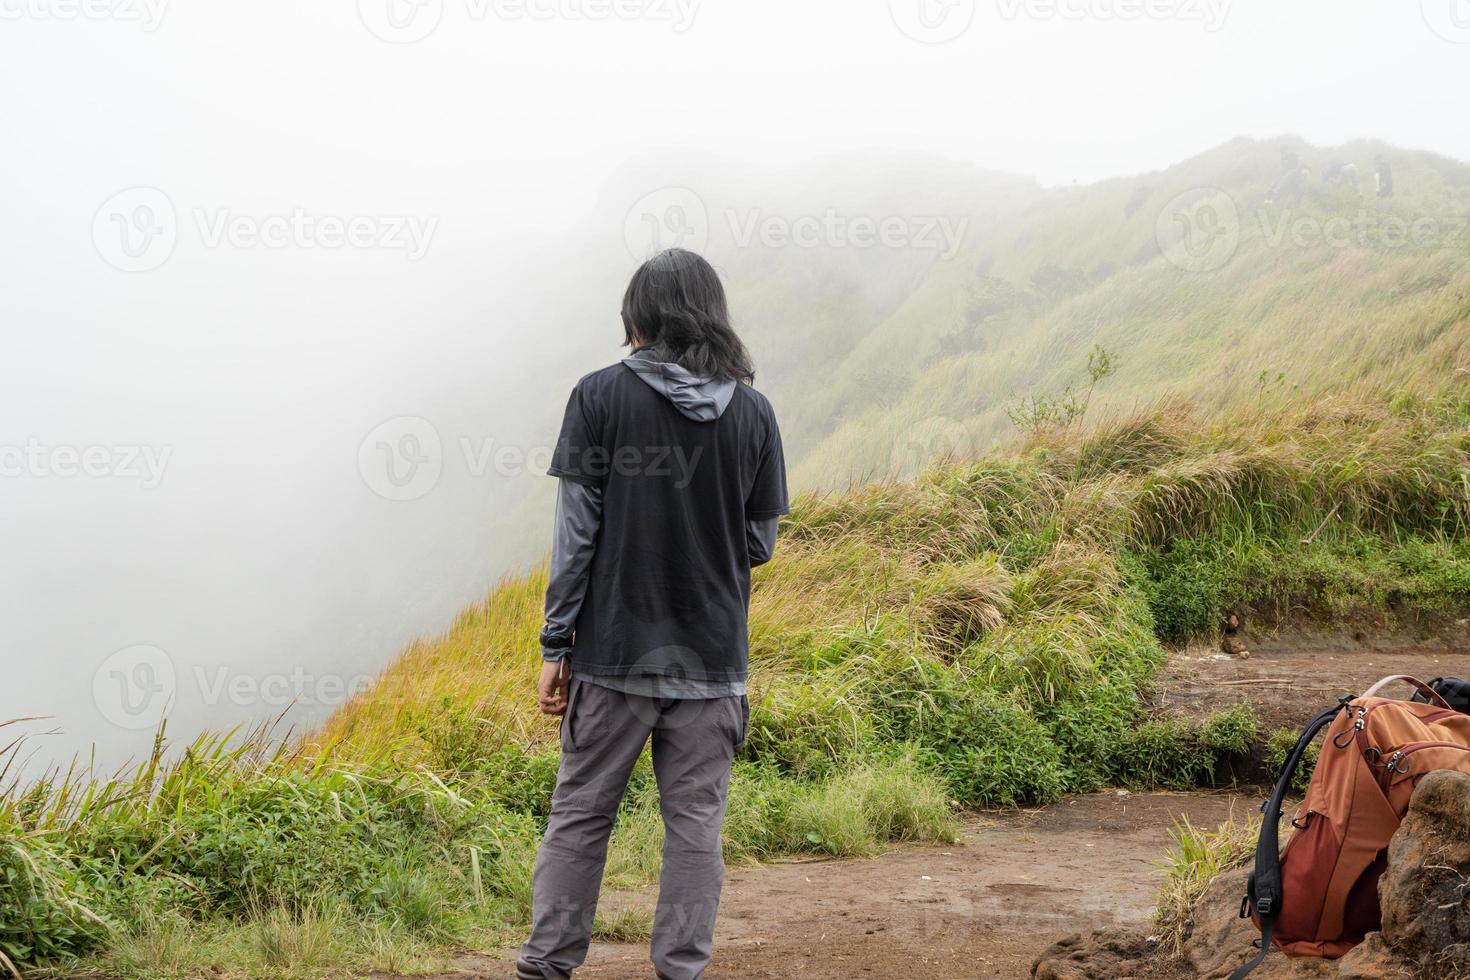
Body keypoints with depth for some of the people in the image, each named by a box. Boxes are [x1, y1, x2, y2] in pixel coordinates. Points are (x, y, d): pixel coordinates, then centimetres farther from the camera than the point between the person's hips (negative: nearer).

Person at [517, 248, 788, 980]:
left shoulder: (600, 397, -6)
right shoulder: (752, 413, 1)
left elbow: (575, 531, -7)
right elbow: (760, 542, 4)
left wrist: (555, 646, -2)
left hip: (614, 650, -1)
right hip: (712, 658, 2)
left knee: (580, 814, 9)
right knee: (695, 823, 8)